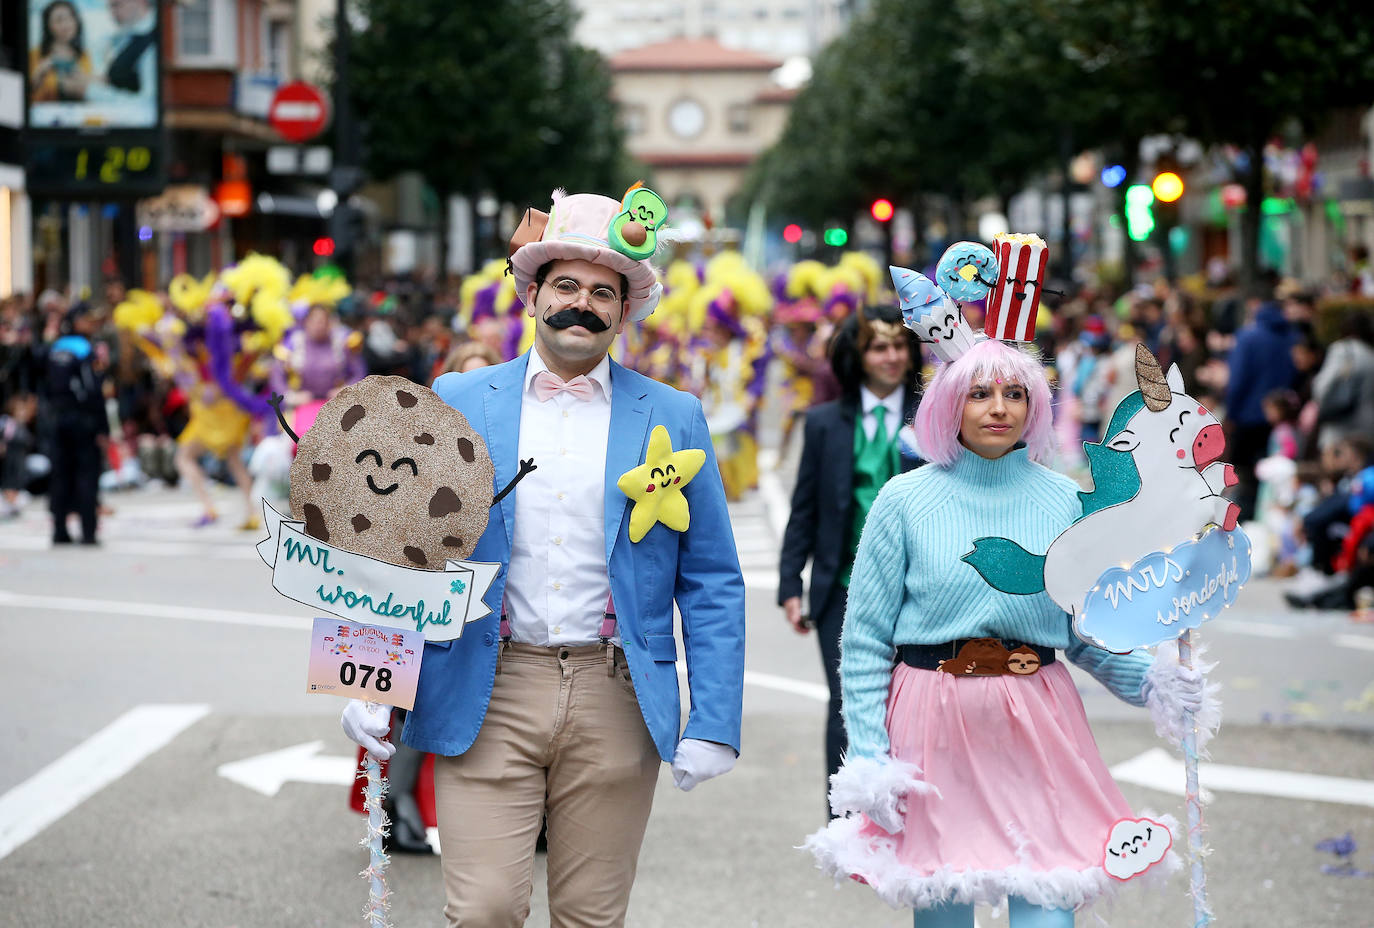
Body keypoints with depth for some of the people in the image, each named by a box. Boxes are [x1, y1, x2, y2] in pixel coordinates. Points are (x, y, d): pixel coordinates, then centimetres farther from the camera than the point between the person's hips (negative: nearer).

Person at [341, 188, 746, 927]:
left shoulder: (672, 418, 6)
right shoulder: (459, 402, 6)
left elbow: (712, 584, 6)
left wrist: (714, 724, -3)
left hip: (614, 701, 1)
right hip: (486, 699, -1)